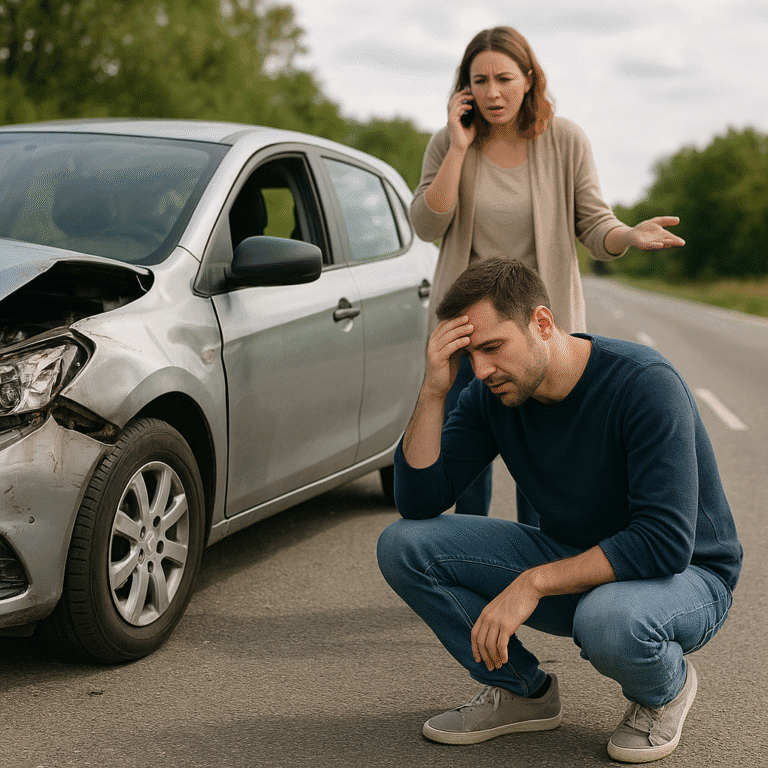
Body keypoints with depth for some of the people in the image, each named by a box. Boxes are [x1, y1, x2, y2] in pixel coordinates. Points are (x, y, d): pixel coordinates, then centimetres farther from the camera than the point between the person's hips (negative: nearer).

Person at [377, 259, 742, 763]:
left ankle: (666, 687, -3)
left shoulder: (644, 383, -26)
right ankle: (521, 689, 6)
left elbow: (665, 544, -31)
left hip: (684, 576, -5)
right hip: (572, 561, 6)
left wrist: (533, 583, -33)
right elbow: (420, 502, -12)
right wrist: (434, 390, -23)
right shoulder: (493, 395, -8)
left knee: (606, 619, -42)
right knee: (403, 545, -11)